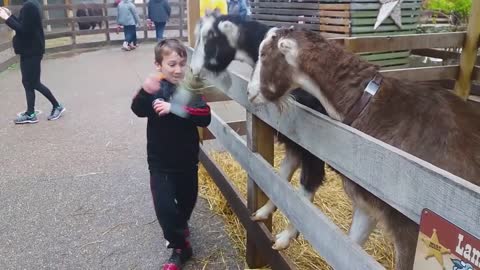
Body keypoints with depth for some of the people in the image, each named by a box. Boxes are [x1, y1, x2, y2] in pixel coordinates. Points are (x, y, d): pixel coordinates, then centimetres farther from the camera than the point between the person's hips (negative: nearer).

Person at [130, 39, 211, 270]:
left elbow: (205, 117, -22)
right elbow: (138, 110, -23)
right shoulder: (154, 88, -7)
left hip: (187, 159, 1)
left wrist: (174, 108, -30)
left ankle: (180, 226, 51)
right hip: (160, 161, -1)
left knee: (187, 199, 20)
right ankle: (180, 247, 15)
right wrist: (145, 93, -43)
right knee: (163, 204, -5)